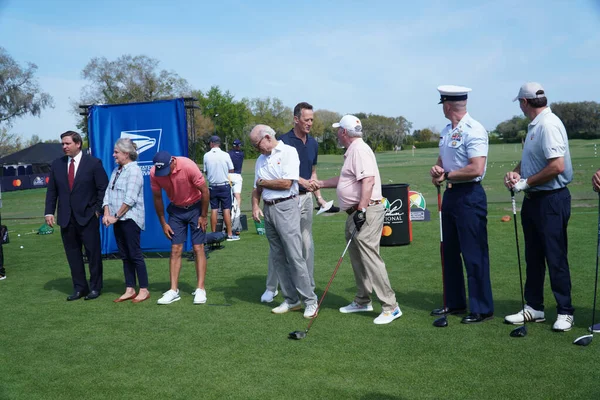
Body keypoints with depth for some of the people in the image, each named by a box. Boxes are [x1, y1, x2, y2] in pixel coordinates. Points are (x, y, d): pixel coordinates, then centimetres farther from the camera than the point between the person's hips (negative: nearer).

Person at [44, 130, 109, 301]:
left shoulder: (93, 163, -3)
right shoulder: (56, 165, 9)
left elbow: (103, 188, -2)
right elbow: (51, 191, 10)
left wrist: (98, 209, -8)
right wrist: (49, 212, 2)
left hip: (87, 217, -4)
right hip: (66, 218, 4)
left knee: (93, 253, 3)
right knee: (73, 254, 8)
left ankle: (95, 287, 14)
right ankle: (79, 288, 17)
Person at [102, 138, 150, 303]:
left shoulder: (134, 171, -11)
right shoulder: (116, 170, 16)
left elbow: (129, 199, -18)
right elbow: (108, 193, 12)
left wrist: (115, 216, -14)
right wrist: (107, 213, -2)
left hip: (130, 219, -8)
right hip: (118, 220, 8)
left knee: (135, 255, -4)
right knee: (125, 256, 10)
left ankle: (144, 290, 3)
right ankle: (130, 290, 16)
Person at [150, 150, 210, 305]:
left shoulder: (188, 166, -29)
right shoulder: (154, 173, -18)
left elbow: (204, 190, -18)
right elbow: (157, 198, -3)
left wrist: (203, 216, -13)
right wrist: (163, 223, -2)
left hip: (195, 207, -3)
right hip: (176, 210, 3)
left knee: (198, 248, -4)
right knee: (175, 249, 0)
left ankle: (200, 289, -1)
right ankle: (174, 290, 4)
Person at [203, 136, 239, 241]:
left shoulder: (206, 156, -4)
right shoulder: (225, 155, -8)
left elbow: (205, 172, 3)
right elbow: (231, 170, -2)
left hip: (212, 186, 2)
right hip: (224, 185, -2)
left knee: (214, 210, 7)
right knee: (226, 210, 0)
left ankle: (214, 234, 9)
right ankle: (229, 234, 1)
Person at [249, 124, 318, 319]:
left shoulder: (288, 152, -6)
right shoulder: (261, 160, 16)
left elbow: (286, 184, -15)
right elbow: (257, 188, 17)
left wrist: (263, 182, -1)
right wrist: (255, 206, -1)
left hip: (285, 207, -7)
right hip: (267, 209, 8)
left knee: (294, 256, -9)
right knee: (277, 257, 8)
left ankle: (310, 301, -1)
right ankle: (291, 300, 16)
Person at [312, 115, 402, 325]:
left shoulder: (360, 150, -14)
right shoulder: (352, 151, 20)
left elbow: (368, 180, -25)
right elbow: (344, 179, 33)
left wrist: (362, 209, -28)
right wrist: (320, 183, 33)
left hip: (366, 212, -11)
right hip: (355, 213, 11)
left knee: (369, 257, -13)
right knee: (357, 258, 16)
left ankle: (390, 307, -9)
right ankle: (362, 301, 28)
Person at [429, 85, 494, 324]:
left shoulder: (473, 130, -16)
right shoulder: (446, 131, 12)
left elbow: (476, 169, -24)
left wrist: (446, 175, -13)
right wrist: (436, 170, -4)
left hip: (469, 196, -10)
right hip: (450, 194, 10)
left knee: (474, 254, -3)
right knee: (450, 251, 15)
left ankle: (482, 309, 8)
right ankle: (454, 303, 27)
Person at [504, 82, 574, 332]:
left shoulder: (548, 125, -19)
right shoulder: (534, 125, 11)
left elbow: (557, 166, -26)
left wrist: (526, 183, -16)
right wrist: (515, 172, 2)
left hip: (551, 200, -10)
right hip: (533, 199, 10)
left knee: (555, 258, -1)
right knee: (533, 257, 14)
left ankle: (565, 312, 11)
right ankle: (534, 307, 24)